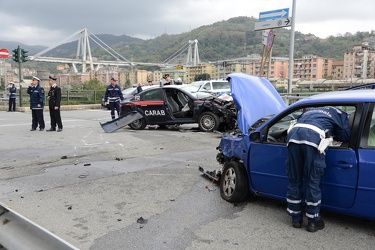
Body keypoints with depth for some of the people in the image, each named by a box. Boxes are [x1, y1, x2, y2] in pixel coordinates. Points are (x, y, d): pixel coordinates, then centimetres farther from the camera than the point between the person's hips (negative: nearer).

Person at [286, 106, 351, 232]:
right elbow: (345, 136, 19)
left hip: (293, 135, 4)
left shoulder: (309, 110, 41)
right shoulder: (340, 114, 28)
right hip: (314, 138, -4)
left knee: (294, 182, 13)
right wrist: (332, 134, 39)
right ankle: (313, 222, 20)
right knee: (313, 183, 8)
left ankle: (296, 219, 25)